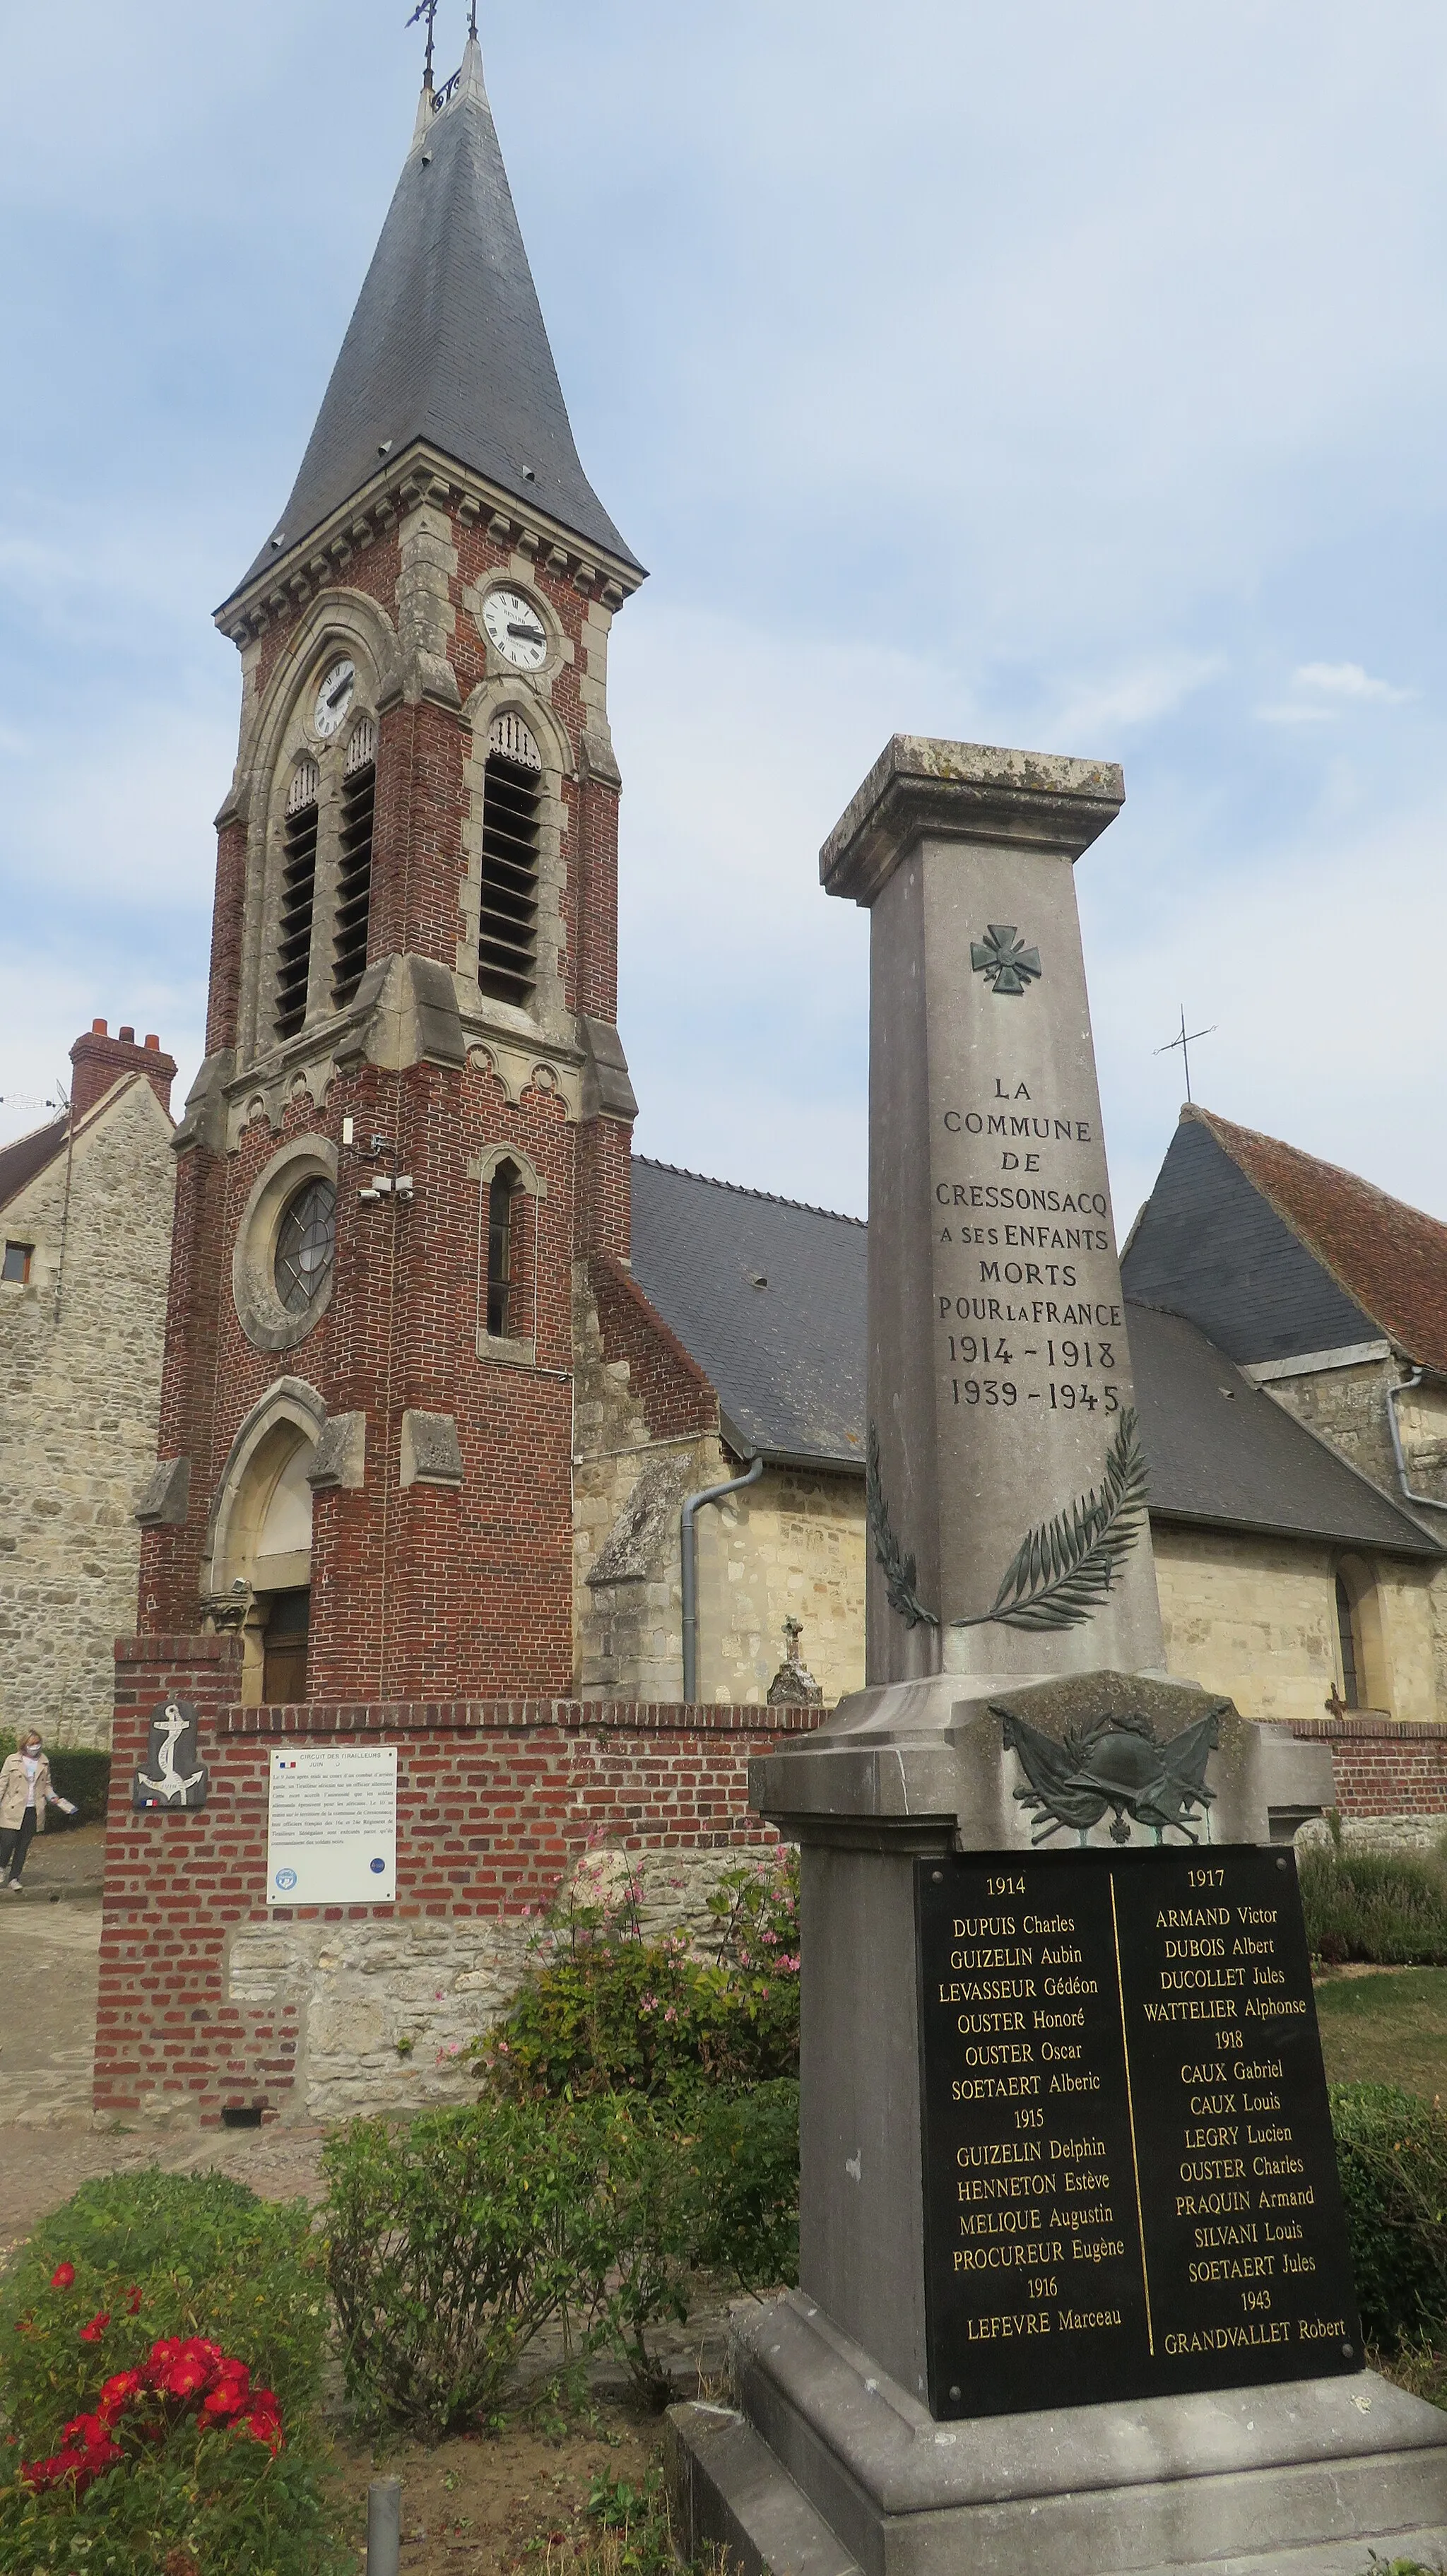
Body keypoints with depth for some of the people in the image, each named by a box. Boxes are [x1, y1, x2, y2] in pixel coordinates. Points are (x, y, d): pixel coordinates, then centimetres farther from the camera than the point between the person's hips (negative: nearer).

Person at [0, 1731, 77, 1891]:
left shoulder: (44, 1763, 8)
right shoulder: (13, 1761, -1)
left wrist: (54, 1799, 1)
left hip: (33, 1811, 3)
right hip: (13, 1811, -3)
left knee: (23, 1846, 7)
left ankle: (14, 1878, 18)